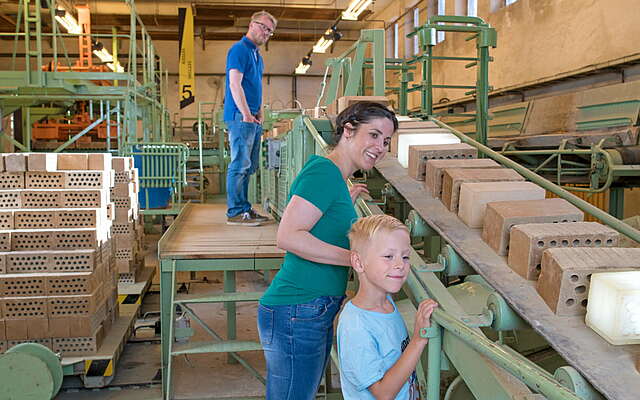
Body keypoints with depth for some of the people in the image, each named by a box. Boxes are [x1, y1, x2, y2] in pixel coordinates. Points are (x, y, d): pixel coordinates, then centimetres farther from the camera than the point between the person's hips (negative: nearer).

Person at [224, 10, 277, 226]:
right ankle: (235, 212, -5)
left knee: (249, 167, 11)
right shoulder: (239, 49, -8)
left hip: (253, 119, 10)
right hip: (240, 117, -10)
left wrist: (260, 115, 14)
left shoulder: (257, 55, 21)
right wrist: (246, 115, -20)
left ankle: (244, 208, 18)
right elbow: (235, 84, -17)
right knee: (240, 164, -9)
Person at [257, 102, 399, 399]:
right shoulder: (324, 171, -16)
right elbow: (288, 237, -25)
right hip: (297, 315, -10)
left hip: (319, 313, 10)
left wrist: (348, 203, 20)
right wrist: (357, 258, -23)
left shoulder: (336, 179, 15)